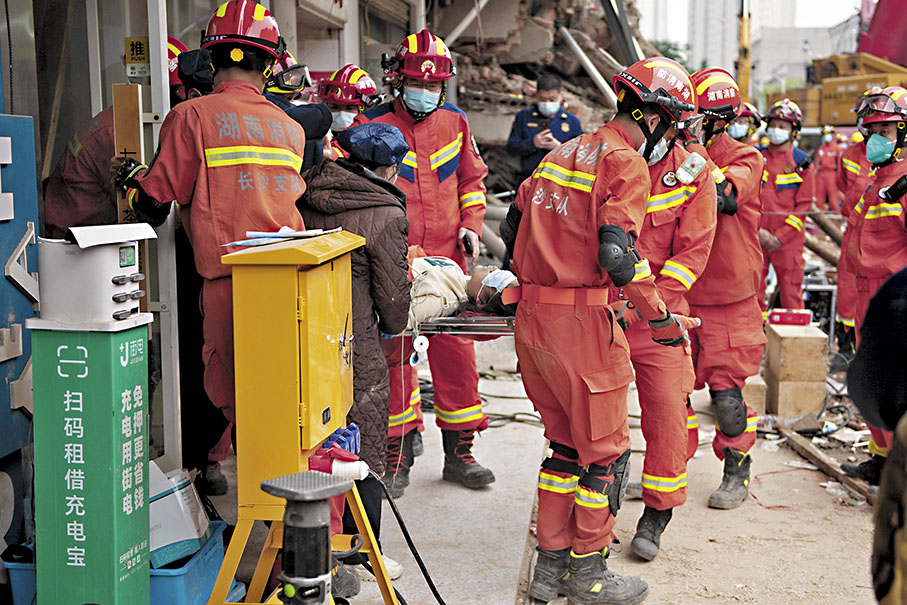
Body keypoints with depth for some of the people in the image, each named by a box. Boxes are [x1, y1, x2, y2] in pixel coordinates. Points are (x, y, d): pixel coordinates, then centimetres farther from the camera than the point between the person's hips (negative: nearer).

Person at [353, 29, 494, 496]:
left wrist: (470, 225, 6)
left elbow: (471, 180, 20)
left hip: (446, 257, 3)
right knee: (393, 354, 0)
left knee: (455, 351, 5)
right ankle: (398, 456, 13)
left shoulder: (455, 123, 11)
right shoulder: (372, 124, -1)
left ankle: (458, 453, 18)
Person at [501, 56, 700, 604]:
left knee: (566, 442, 18)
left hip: (531, 317, 8)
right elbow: (616, 255, -21)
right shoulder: (627, 164, -10)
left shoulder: (564, 152, 15)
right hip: (582, 323, -8)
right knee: (606, 450, 6)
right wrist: (662, 317, -13)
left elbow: (513, 226, 17)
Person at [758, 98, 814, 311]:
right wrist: (757, 230, -6)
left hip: (788, 241, -2)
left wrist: (781, 237, -9)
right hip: (755, 238, 2)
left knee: (791, 292, 2)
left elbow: (804, 204, -2)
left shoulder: (801, 162, 1)